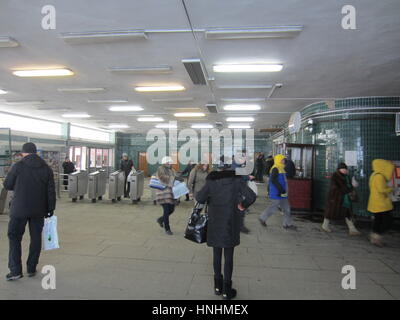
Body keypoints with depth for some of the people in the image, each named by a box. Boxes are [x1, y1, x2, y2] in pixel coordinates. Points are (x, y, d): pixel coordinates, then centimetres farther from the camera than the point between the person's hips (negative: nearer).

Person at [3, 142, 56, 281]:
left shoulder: (18, 166, -7)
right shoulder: (46, 168, 1)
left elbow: (7, 185, 2)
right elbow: (51, 191, 0)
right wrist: (50, 208, 6)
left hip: (20, 209, -2)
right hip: (39, 211, 3)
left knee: (14, 238, 9)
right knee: (36, 238, 11)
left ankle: (15, 270, 7)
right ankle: (31, 269, 19)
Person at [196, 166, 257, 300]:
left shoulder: (212, 180, -4)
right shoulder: (237, 180, -8)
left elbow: (199, 198, -7)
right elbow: (251, 196, -15)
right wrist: (243, 206, 3)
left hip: (215, 222, 2)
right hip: (230, 223, -2)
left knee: (217, 255, 17)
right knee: (228, 256, 10)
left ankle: (218, 286, 30)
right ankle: (226, 290, 18)